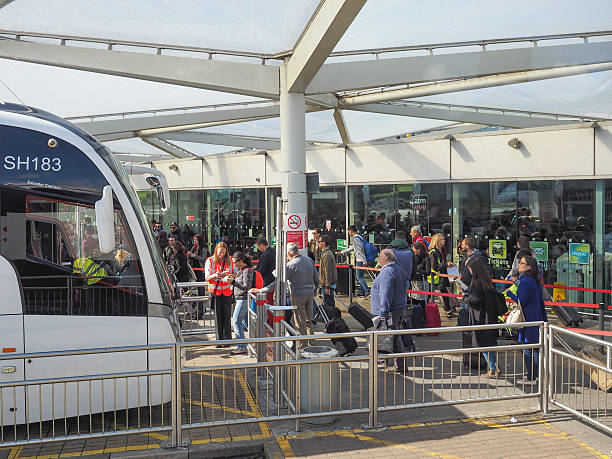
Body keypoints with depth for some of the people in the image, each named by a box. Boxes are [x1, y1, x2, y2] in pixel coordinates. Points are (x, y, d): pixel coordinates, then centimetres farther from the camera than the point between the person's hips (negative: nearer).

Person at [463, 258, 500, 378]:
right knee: (490, 342, 17)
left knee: (483, 343, 2)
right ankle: (495, 367, 24)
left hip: (481, 318, -8)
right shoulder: (488, 281, 7)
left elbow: (476, 300, -21)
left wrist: (465, 297, -2)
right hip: (491, 317, 8)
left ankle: (492, 370, 7)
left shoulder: (477, 283, -18)